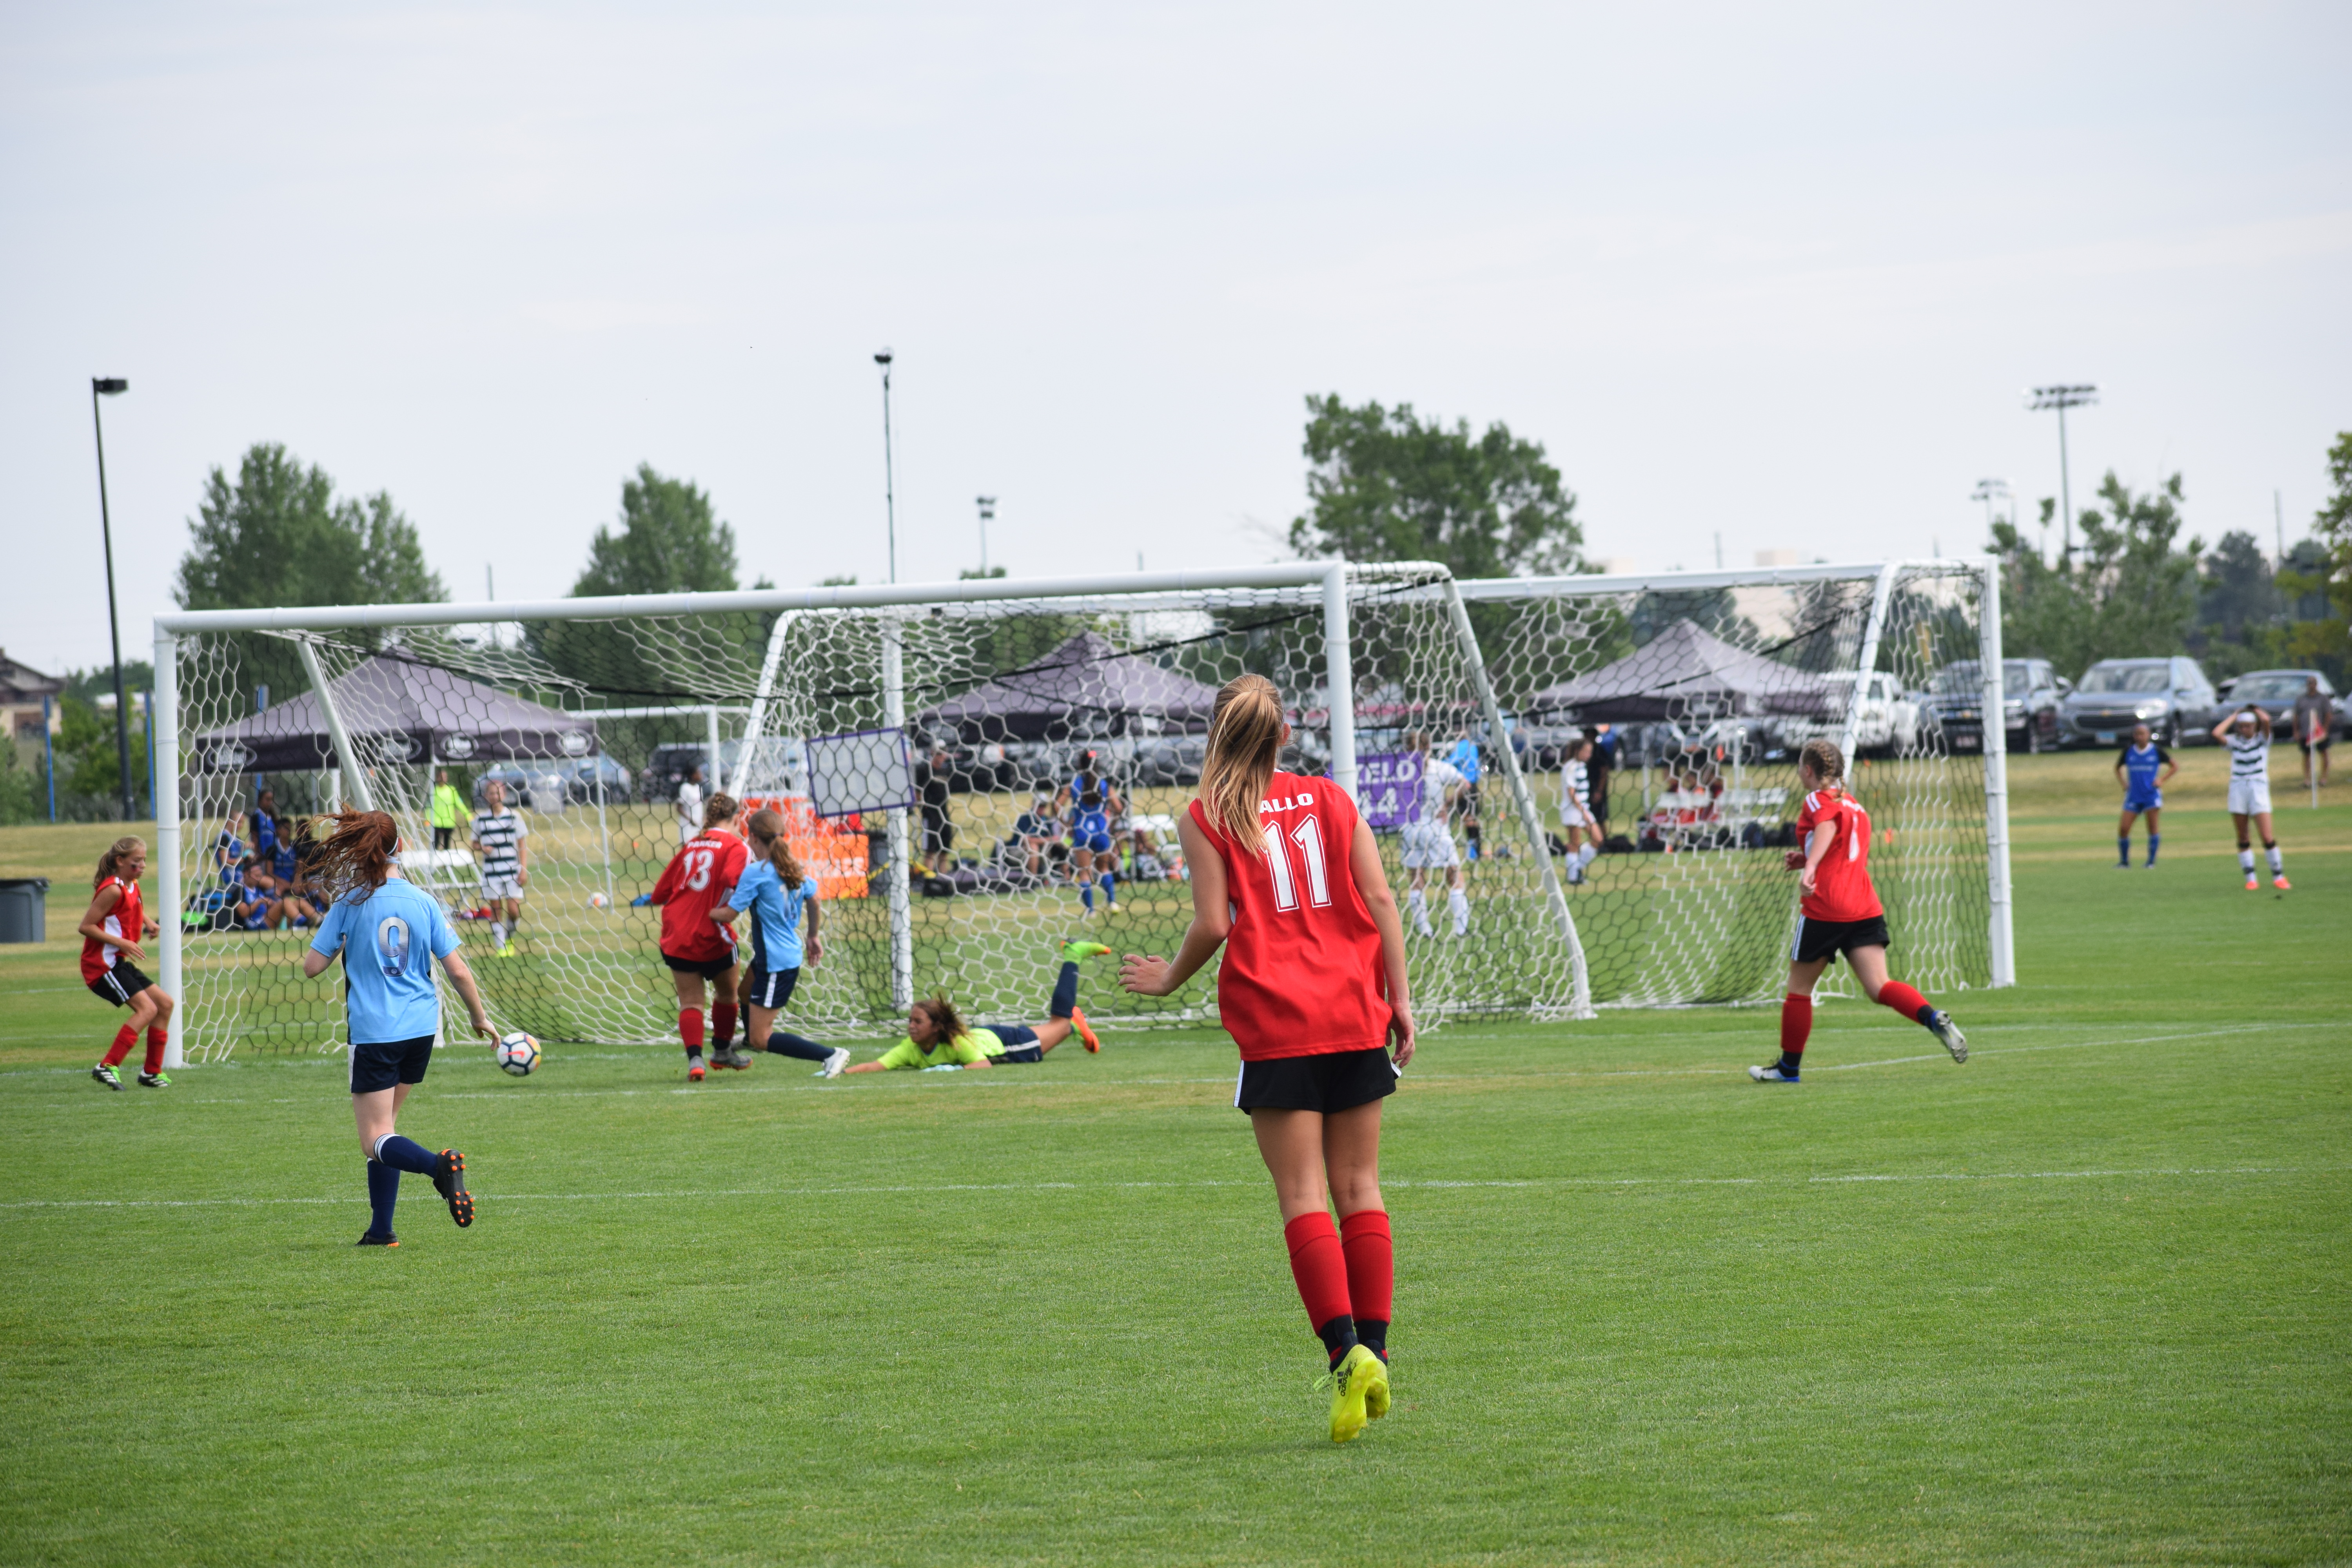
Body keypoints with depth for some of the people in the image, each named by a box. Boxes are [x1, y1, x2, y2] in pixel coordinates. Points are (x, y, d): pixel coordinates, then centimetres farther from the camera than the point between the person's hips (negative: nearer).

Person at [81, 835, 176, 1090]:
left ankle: (152, 1072, 15)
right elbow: (85, 926, -19)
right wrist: (121, 943, -23)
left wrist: (149, 923, 16)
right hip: (101, 964, -10)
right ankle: (107, 1067, -22)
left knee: (165, 1003, 11)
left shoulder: (132, 887, 13)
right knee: (147, 1009, -20)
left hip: (119, 963, 10)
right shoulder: (113, 890, -15)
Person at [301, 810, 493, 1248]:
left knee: (376, 1141, -3)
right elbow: (457, 970, 0)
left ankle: (438, 1166, -32)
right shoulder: (423, 902, 1)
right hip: (421, 1028, 4)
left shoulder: (349, 904, -7)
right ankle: (381, 1228, 17)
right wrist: (480, 1018, 14)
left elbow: (311, 967, -5)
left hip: (373, 1030, -4)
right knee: (383, 1126, 20)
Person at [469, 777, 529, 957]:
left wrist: (524, 869, -4)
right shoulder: (480, 818, 3)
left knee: (514, 910, -6)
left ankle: (509, 938, 21)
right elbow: (475, 844, 10)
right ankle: (500, 947, 9)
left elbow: (523, 845, 3)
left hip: (512, 870, -1)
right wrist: (482, 848, -14)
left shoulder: (514, 816, 1)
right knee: (495, 910, 1)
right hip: (491, 872, 1)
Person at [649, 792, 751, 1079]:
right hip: (712, 937, -4)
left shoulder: (691, 845, 11)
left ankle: (695, 1058, -15)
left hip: (676, 935, 4)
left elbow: (659, 894, 14)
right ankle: (723, 1052, 36)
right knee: (726, 993, 21)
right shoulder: (734, 846, -4)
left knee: (690, 1002, 4)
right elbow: (730, 879, -27)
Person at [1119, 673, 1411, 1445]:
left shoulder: (1206, 818, 0)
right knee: (1358, 1186, 9)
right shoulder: (1331, 800, 10)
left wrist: (1170, 979, 12)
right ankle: (1374, 1351, 6)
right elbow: (1381, 901, 5)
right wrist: (1400, 1000, 7)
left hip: (1277, 1025, -3)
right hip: (1356, 1017, 3)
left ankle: (1345, 1349, -17)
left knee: (1303, 1195, -3)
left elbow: (1213, 924, -6)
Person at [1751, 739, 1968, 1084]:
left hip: (1825, 910, -6)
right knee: (1879, 988, -5)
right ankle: (1935, 1020, -30)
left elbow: (1828, 826, -25)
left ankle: (1789, 1067, 19)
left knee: (1799, 987, 10)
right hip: (1866, 909, 7)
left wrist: (1811, 866, -40)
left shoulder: (1818, 800, -2)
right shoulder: (1853, 805, 22)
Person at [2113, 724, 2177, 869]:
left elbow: (2175, 766, 7)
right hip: (2133, 795, 2)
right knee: (2124, 828, -6)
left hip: (2152, 794, -2)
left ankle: (2151, 861, 2)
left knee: (2152, 827, -7)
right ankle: (2124, 861, 8)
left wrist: (2162, 780, -5)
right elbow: (2118, 768, 20)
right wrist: (2124, 784, 5)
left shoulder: (2157, 751, -1)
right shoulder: (2128, 752, 4)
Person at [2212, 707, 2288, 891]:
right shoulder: (2234, 741, 11)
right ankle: (2251, 879, 5)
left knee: (2267, 838, -9)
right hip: (2237, 788, 3)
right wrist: (2233, 717, 4)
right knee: (2243, 839, 1)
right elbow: (2217, 733, -7)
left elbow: (2266, 721, -13)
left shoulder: (2262, 739, 6)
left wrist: (2258, 711, 8)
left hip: (2259, 787, -3)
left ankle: (2278, 876, 0)